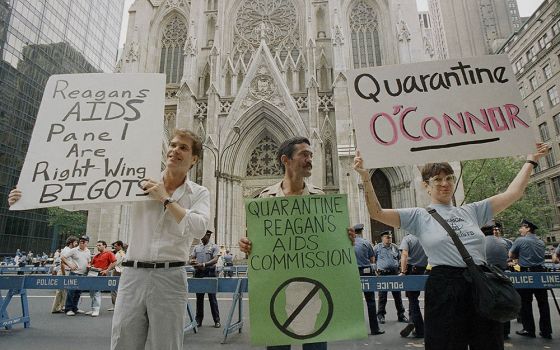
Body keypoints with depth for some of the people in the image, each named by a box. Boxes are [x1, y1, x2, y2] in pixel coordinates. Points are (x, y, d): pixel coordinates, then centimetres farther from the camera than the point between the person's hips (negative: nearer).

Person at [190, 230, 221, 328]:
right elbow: (191, 259, 11)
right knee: (199, 297, 10)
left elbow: (215, 260, -11)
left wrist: (203, 264, -24)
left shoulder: (214, 247, 1)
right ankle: (198, 320, 20)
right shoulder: (197, 247, 15)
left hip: (210, 273, -4)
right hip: (198, 273, 4)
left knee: (212, 298, -1)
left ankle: (217, 320, 7)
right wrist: (192, 262, -14)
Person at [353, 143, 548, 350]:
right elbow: (377, 213, -7)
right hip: (444, 288, -4)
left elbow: (513, 193, 17)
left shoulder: (471, 211, 14)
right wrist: (365, 177, -17)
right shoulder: (419, 216, 2)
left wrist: (531, 160, 20)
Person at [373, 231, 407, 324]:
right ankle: (381, 315, 11)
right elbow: (373, 260, 7)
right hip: (382, 274, -3)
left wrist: (398, 266, 9)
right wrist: (376, 268, -1)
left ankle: (401, 315, 20)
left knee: (397, 295, 8)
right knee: (382, 296, 1)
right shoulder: (377, 248, 2)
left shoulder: (395, 247, 11)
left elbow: (400, 258, 21)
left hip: (395, 273, 3)